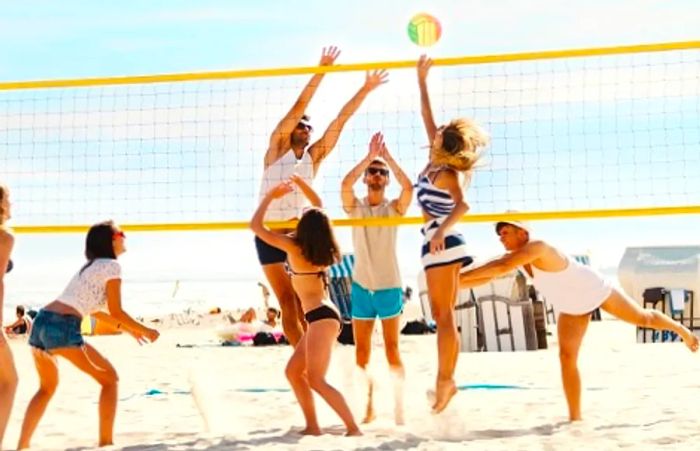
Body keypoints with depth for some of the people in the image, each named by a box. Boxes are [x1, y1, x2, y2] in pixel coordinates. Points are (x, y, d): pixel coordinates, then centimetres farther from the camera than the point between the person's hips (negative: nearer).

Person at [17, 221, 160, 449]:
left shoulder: (89, 266, 26)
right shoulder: (111, 266, -1)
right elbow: (116, 311, -3)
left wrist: (125, 327, 37)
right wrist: (145, 330, 10)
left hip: (40, 322, 8)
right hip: (62, 328, -8)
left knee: (47, 387, 28)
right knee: (109, 378, 8)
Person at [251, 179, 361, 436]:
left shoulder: (294, 246, -9)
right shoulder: (319, 248, 10)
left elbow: (256, 226, -5)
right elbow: (317, 207, 28)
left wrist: (270, 196, 4)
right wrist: (300, 182, 26)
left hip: (321, 317, -9)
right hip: (323, 315, 9)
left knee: (316, 380, -9)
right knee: (293, 372, 14)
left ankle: (353, 429, -11)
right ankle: (312, 427, 14)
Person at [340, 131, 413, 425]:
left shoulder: (395, 208, 0)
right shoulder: (354, 207, 3)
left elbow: (408, 186, -20)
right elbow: (346, 183, -17)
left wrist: (387, 156, -21)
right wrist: (370, 155, -21)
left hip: (389, 287, -2)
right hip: (361, 287, 2)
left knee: (392, 351, 0)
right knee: (361, 353, 7)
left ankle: (399, 408, 3)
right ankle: (368, 408, 18)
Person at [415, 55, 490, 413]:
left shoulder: (447, 174, -13)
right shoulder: (437, 164, 9)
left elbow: (462, 205, -31)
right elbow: (427, 117, 18)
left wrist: (441, 231, -34)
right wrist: (421, 80, 22)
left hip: (441, 243, -9)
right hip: (439, 242, 9)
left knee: (443, 317, -7)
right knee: (443, 317, 9)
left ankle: (446, 380, -5)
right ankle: (445, 380, 12)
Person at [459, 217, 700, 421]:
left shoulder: (537, 247, -40)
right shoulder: (516, 255, -14)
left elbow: (501, 268, -51)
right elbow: (490, 272, -15)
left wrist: (460, 276, -52)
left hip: (595, 290, -6)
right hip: (572, 307, 6)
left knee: (643, 318, 17)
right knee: (567, 356, -8)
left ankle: (681, 329, 49)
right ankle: (575, 418, -4)